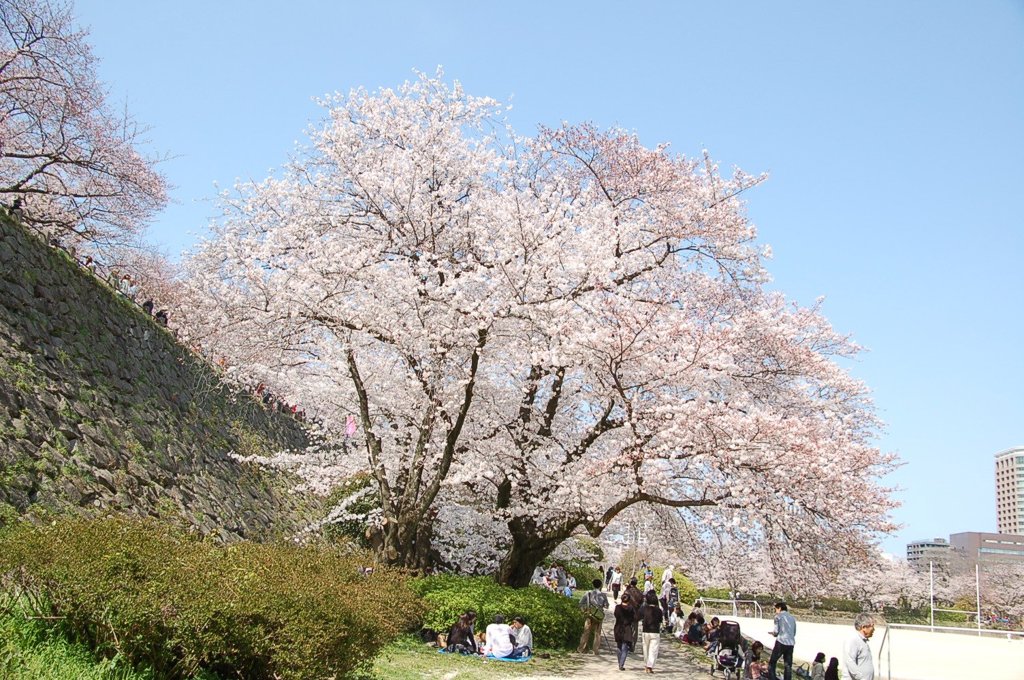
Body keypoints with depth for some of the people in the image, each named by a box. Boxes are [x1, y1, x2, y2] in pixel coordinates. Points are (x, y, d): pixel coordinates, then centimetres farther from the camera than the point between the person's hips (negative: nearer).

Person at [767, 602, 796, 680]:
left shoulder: (778, 616, 0)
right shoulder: (792, 618, 16)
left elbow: (776, 631, -6)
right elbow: (794, 633, 19)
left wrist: (773, 633, 16)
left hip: (781, 642, -5)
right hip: (791, 643, 5)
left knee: (772, 663, 4)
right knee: (788, 665, 8)